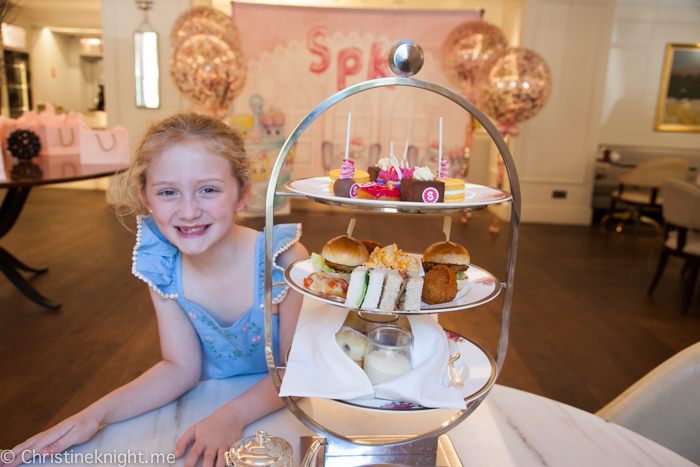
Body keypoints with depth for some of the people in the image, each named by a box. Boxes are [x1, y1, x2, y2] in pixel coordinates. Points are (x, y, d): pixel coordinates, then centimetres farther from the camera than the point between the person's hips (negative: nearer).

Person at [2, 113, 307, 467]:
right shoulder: (162, 267, -11)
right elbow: (181, 367, -3)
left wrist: (233, 415, -30)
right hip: (209, 407, 2)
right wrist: (94, 415, -13)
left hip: (282, 413, -1)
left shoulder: (283, 260, -25)